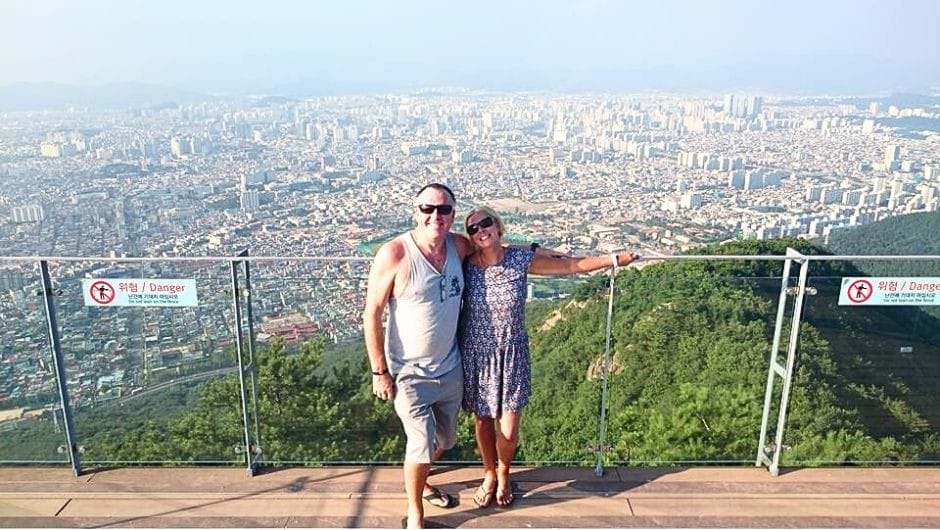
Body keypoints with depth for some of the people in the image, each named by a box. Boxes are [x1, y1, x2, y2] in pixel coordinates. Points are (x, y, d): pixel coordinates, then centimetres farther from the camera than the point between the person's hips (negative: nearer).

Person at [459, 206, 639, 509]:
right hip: (476, 357, 0)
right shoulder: (465, 266, -11)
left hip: (511, 355, 0)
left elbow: (571, 265, 0)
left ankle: (503, 473, 37)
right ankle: (490, 474, 44)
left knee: (508, 430, 2)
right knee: (483, 421, 14)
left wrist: (614, 259, 3)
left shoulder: (521, 259, -10)